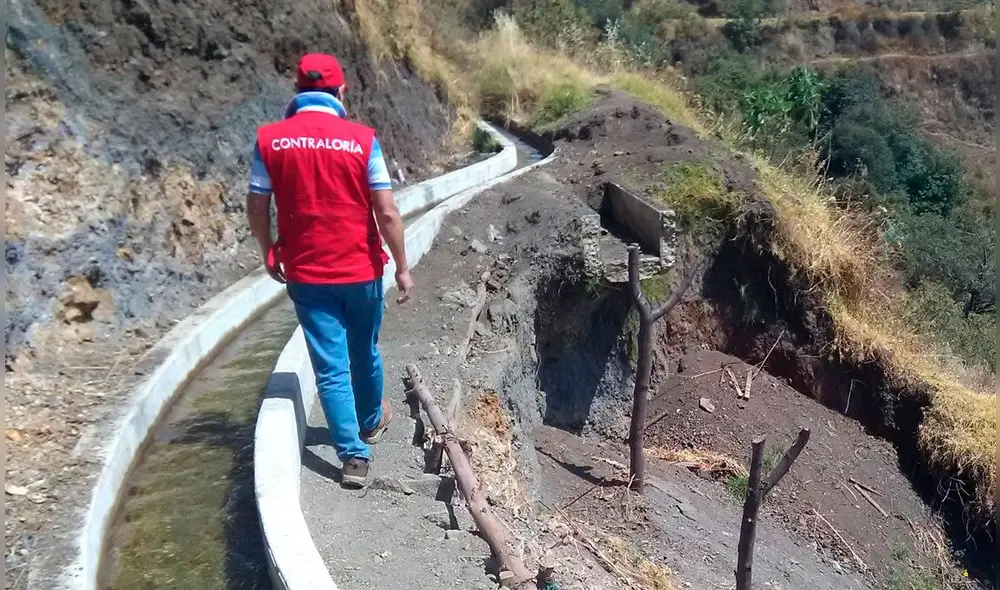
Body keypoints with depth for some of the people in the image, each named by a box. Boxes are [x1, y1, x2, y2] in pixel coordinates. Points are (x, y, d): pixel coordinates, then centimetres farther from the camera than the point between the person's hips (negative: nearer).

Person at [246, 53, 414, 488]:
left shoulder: (270, 139, -5)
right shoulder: (361, 139, -10)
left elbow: (257, 208, -1)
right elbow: (386, 213, -11)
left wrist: (269, 255, 16)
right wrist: (402, 267, -1)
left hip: (306, 273, 0)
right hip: (360, 268, 0)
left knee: (330, 366, 7)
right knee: (364, 353, 21)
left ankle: (353, 455, 4)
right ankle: (371, 421, 44)